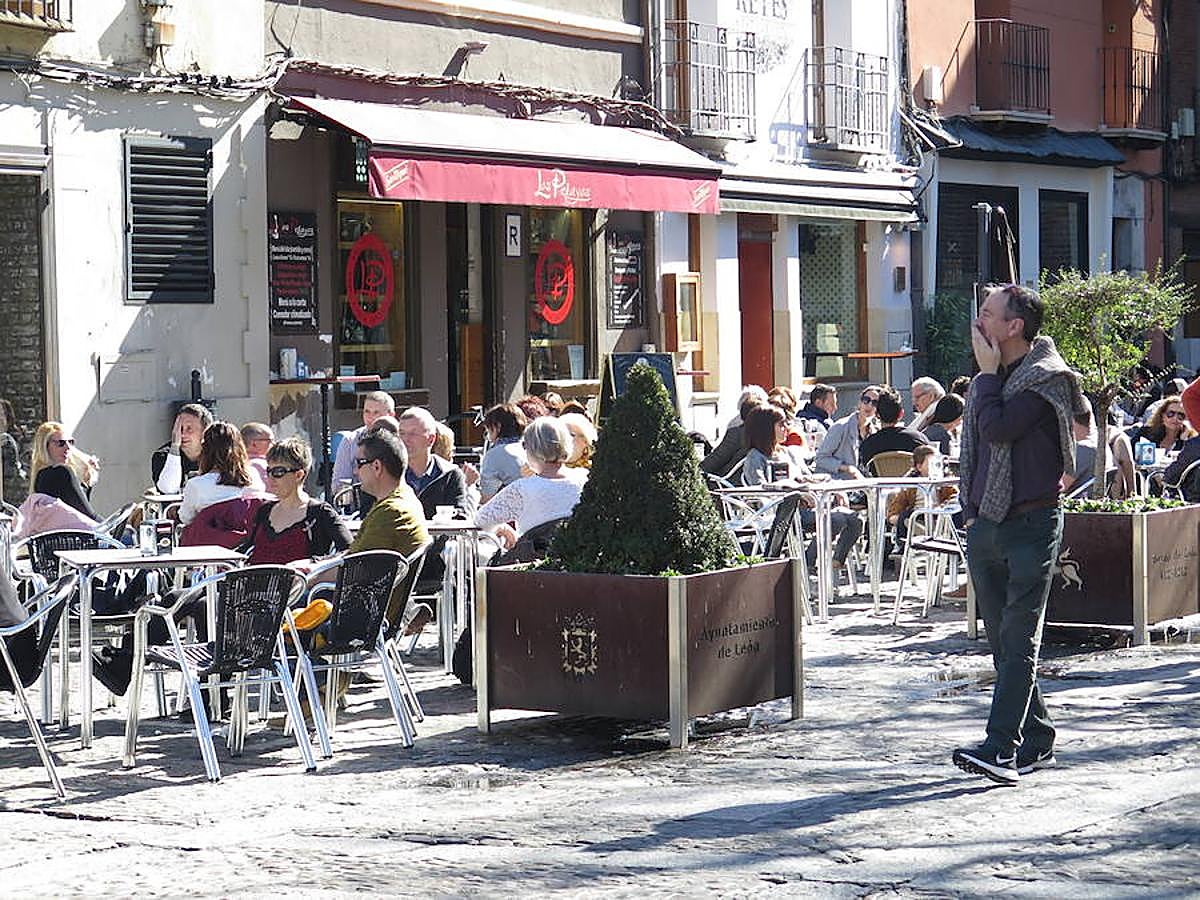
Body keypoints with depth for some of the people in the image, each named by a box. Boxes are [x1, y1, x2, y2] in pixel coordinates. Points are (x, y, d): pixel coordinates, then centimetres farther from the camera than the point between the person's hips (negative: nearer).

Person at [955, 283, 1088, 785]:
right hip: (986, 527, 8)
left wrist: (988, 372, -8)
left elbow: (998, 428, -21)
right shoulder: (991, 381, 16)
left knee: (1019, 642, -11)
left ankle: (1002, 748, -17)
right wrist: (971, 510, 16)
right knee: (1003, 643, 9)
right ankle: (1036, 741, 17)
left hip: (1032, 523, -8)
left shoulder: (1046, 378, -8)